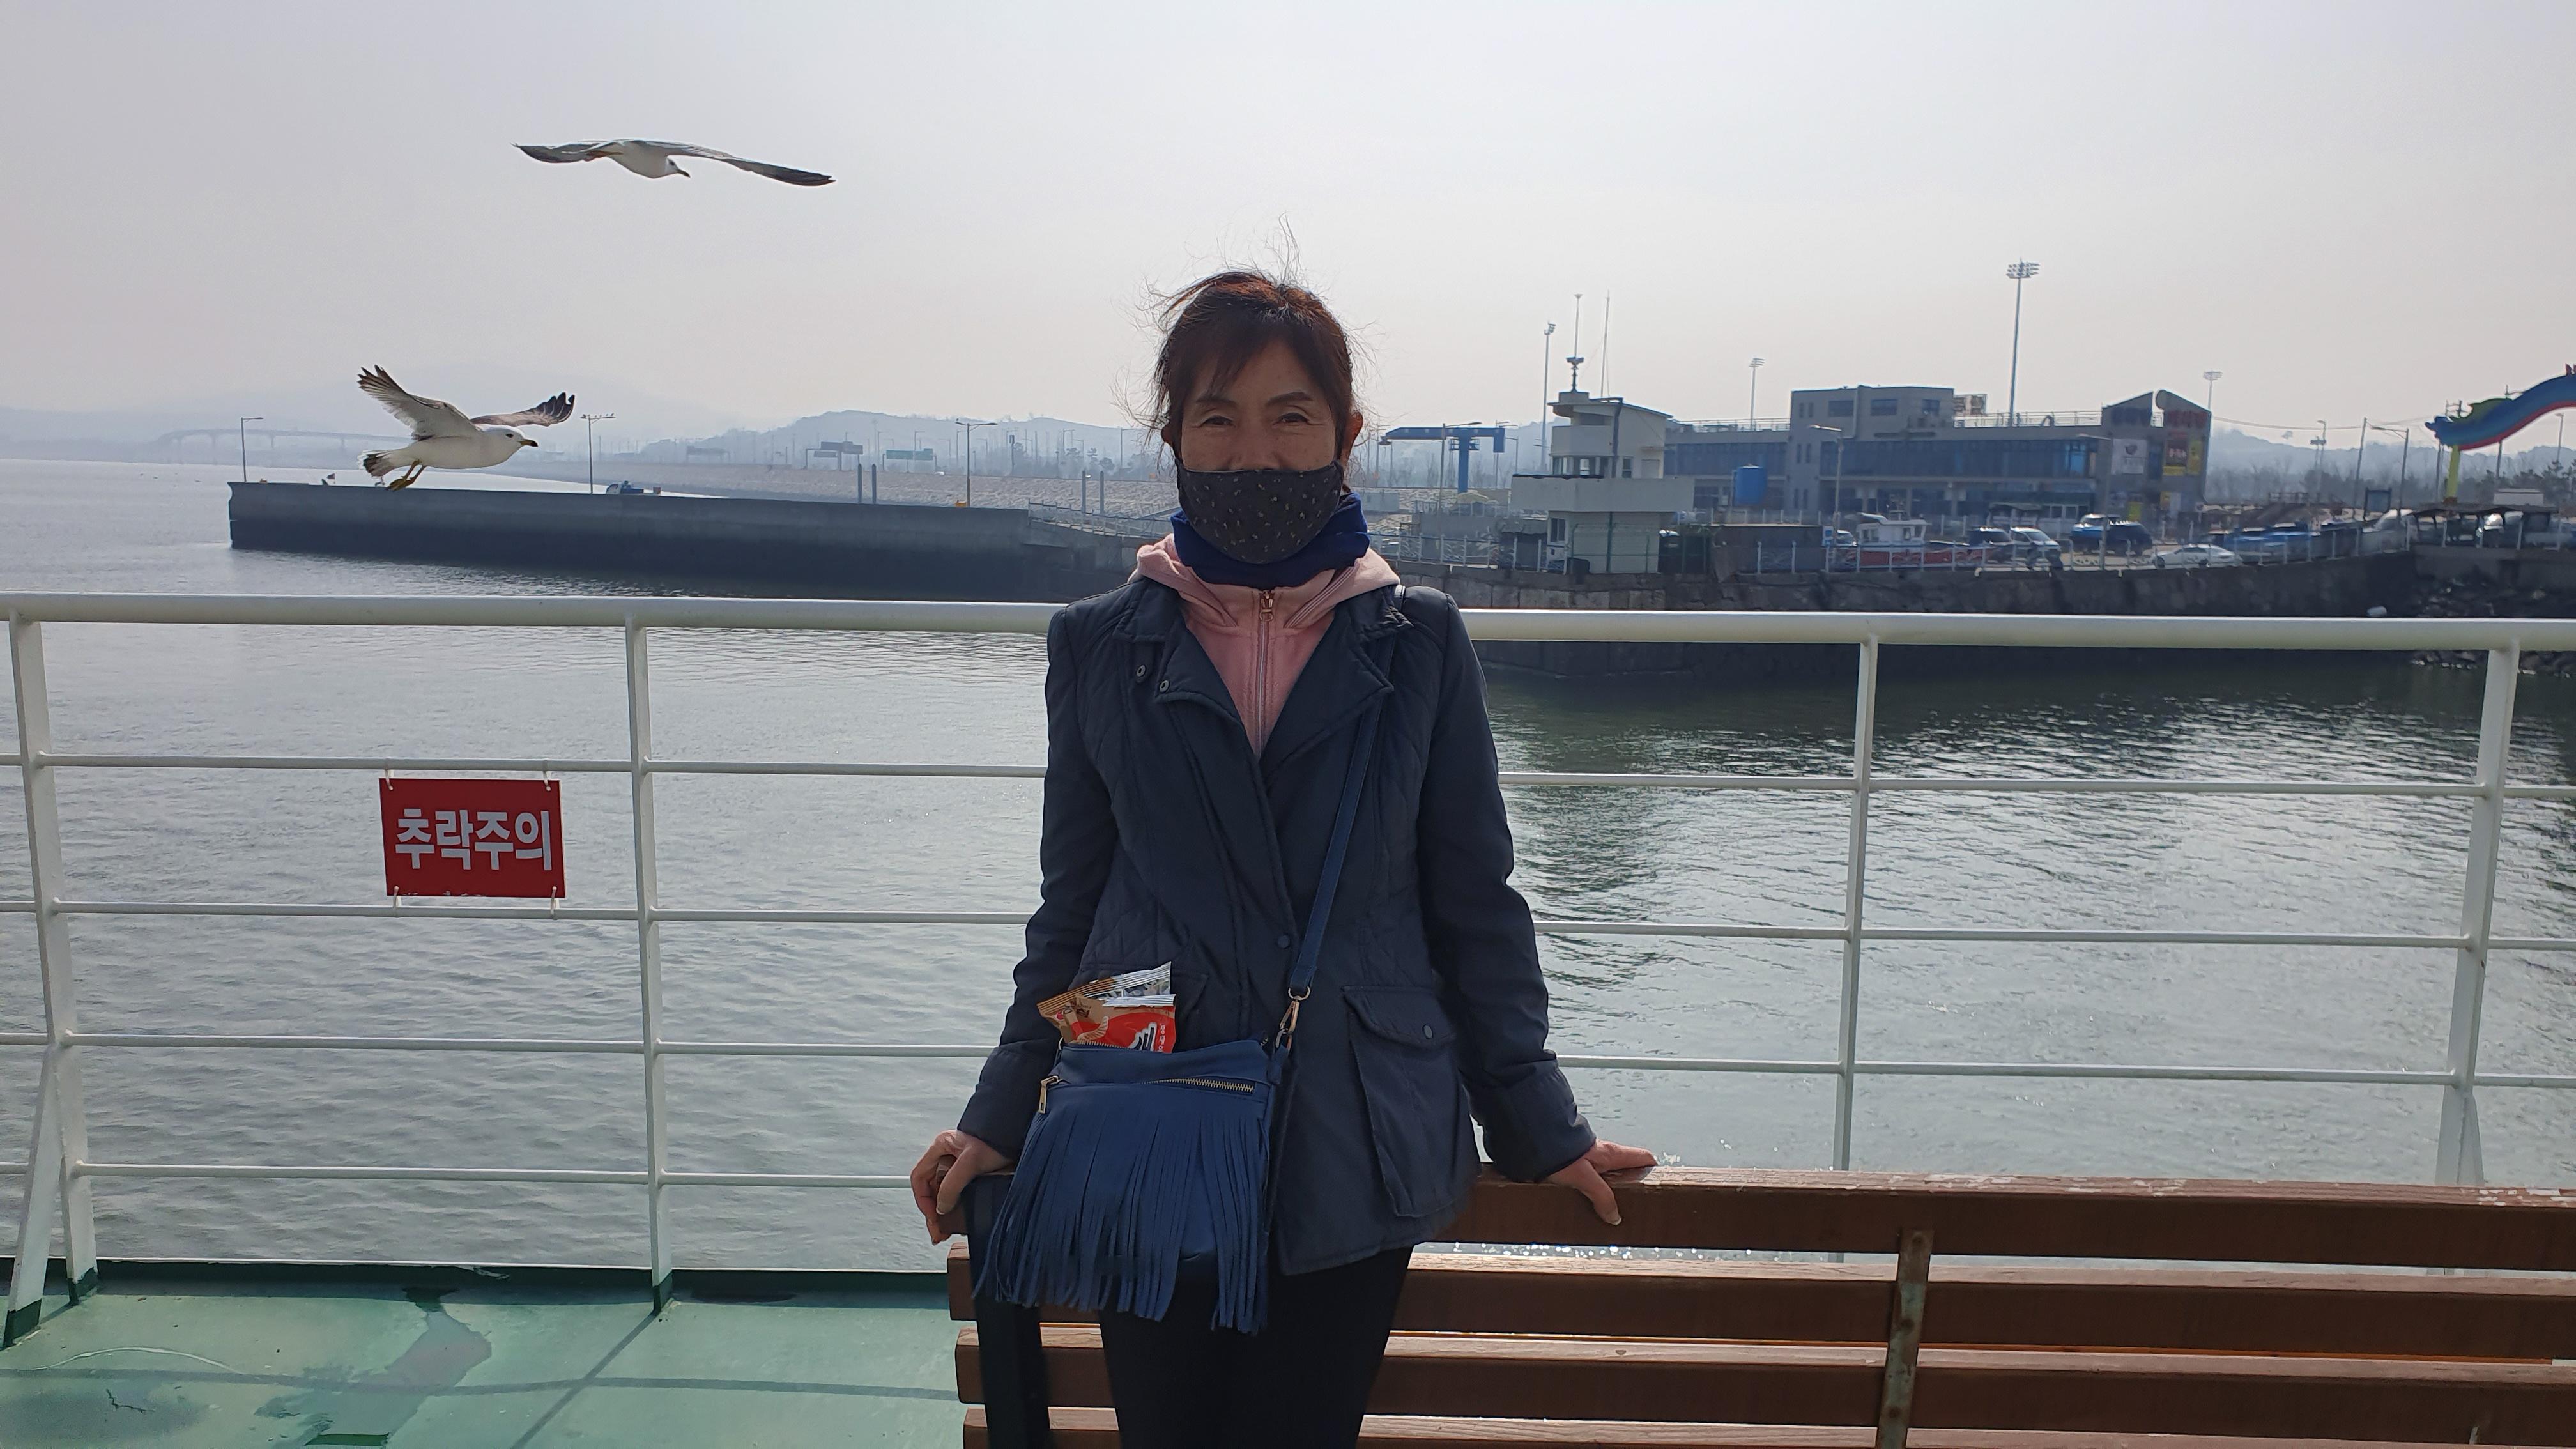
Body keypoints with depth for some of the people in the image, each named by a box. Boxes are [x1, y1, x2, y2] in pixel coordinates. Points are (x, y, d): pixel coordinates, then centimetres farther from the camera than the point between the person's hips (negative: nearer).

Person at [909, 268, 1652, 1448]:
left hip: (1354, 1156, 0)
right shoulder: (1100, 646, 2)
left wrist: (1541, 1128, 6)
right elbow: (1069, 908, 8)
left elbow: (1474, 906, 4)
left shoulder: (1419, 643, 0)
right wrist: (1000, 1119, 6)